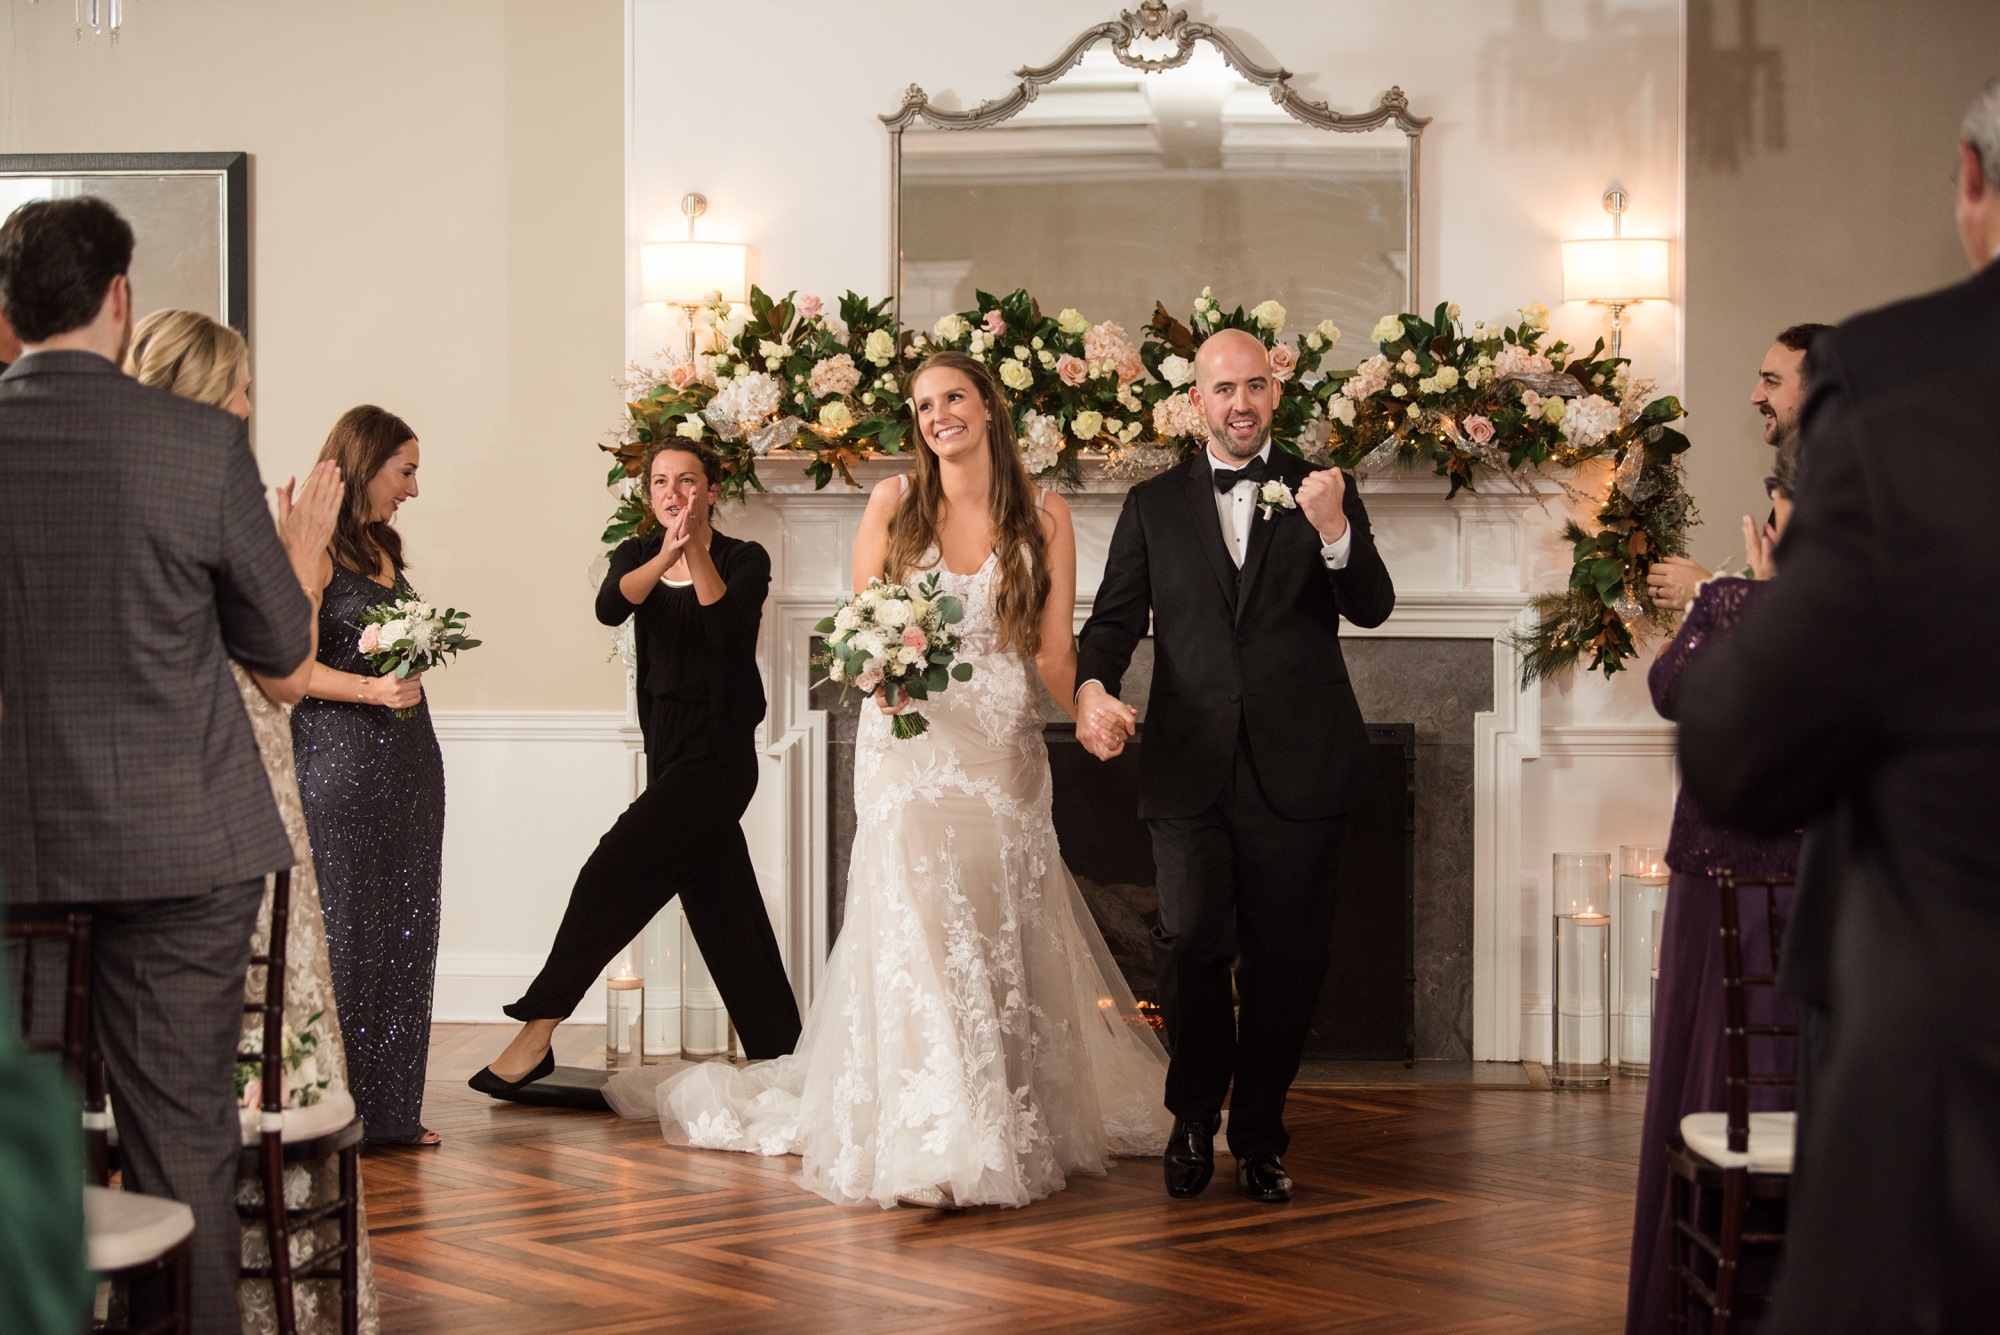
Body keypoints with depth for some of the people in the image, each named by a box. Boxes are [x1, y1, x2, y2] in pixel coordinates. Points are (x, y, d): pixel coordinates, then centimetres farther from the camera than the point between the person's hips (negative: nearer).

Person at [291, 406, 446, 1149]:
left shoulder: (384, 550, 17)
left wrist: (422, 649, 8)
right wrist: (373, 690, -26)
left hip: (407, 755, 9)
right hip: (339, 760, -8)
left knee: (401, 930, 9)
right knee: (342, 928, -5)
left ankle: (389, 1108, 15)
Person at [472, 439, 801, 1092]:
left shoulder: (745, 560, -3)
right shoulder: (637, 555, 9)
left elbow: (728, 628, -21)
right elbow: (610, 606, -14)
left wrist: (697, 552, -28)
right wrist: (666, 556, -30)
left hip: (719, 751, -6)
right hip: (669, 753, 6)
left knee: (617, 867, -16)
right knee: (722, 911, 9)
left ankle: (539, 1028, -15)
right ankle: (780, 1055, 17)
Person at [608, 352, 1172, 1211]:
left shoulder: (1043, 517, 3)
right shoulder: (894, 503, 4)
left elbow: (1055, 655, 2)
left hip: (1003, 755, 1)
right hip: (910, 747, -1)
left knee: (1005, 942, 4)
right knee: (915, 932, -10)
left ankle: (1017, 1123, 18)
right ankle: (931, 1142, -7)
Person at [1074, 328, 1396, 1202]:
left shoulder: (1323, 491, 7)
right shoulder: (1155, 504, 11)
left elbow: (1372, 608, -5)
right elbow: (1116, 616, 8)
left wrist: (1335, 532, -24)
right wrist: (1093, 687, -14)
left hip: (1297, 769, 0)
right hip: (1191, 768, 0)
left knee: (1283, 962, 6)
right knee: (1190, 944, -7)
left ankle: (1259, 1133, 23)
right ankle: (1195, 1116, 17)